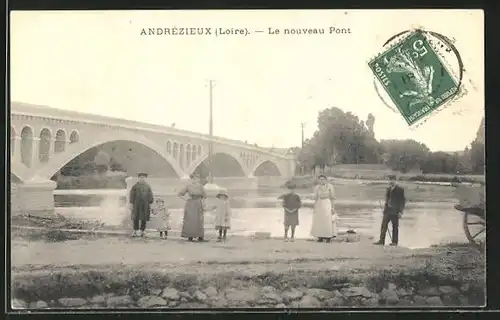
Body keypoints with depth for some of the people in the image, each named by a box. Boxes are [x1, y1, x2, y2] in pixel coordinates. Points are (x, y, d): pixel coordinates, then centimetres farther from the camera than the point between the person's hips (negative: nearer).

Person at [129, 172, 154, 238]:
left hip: (145, 205, 2)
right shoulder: (135, 186, 2)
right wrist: (131, 204, -5)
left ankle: (142, 231, 10)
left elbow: (150, 196, 7)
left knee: (144, 218, 2)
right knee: (136, 218, -1)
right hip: (137, 205, -1)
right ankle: (135, 231, 8)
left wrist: (150, 205, 2)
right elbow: (132, 195, 1)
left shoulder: (148, 187, 7)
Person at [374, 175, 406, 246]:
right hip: (387, 211, 6)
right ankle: (381, 241, 4)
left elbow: (403, 201, -7)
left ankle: (394, 242, 10)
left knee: (395, 227, 3)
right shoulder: (388, 189, 12)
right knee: (383, 226, 1)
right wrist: (385, 208, 12)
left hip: (395, 212, -6)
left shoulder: (400, 190, -7)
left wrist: (400, 211, -12)